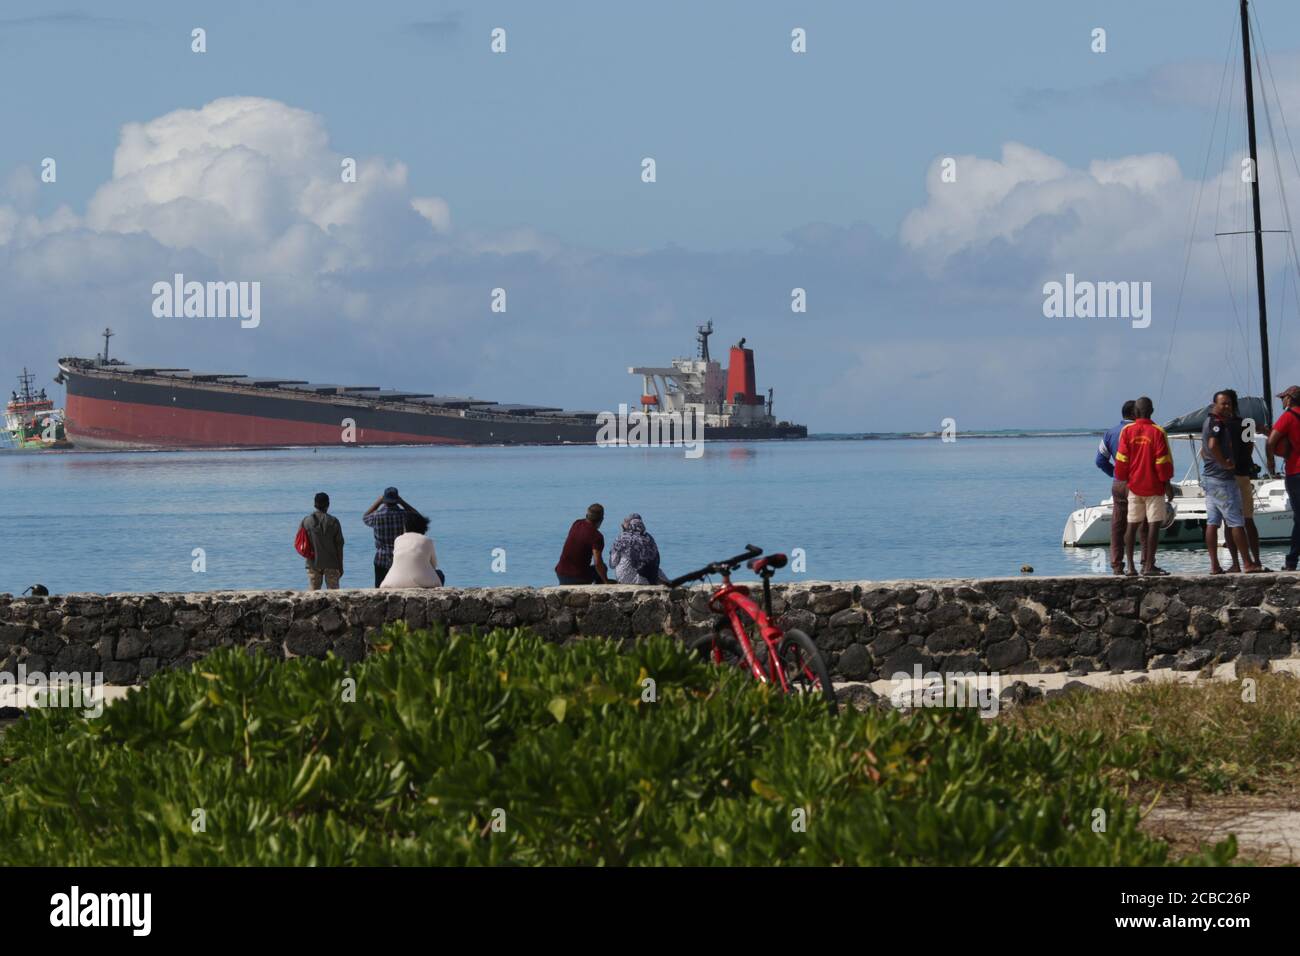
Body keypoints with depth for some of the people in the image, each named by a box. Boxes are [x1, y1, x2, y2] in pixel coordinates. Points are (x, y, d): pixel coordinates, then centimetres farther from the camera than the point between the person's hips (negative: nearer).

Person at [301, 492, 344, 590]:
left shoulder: (306, 521, 0)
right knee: (333, 591, 2)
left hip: (313, 564, 2)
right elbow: (339, 545, -3)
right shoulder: (333, 522, -5)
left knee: (313, 590, 5)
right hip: (331, 564, -2)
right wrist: (340, 567, 3)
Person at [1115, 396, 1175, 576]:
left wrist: (1122, 480, 12)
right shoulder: (1157, 432, -9)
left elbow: (1121, 459, 0)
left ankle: (1130, 565, 6)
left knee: (1132, 525, 9)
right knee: (1154, 525, -2)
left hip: (1134, 485, 3)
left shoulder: (1127, 431, -1)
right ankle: (1149, 565, -8)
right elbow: (1163, 461, -7)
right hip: (1154, 487, -3)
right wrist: (1168, 484, 3)